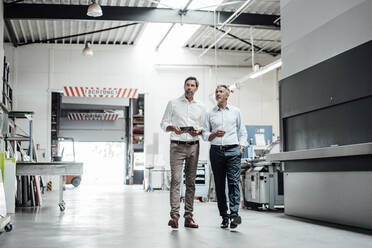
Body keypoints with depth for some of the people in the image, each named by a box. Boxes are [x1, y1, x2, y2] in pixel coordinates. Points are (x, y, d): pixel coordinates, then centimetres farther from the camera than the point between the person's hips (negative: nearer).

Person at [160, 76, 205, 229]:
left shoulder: (200, 107, 14)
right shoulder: (173, 104, 8)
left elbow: (204, 128, 15)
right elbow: (163, 124, 6)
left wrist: (198, 132, -7)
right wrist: (173, 128, -15)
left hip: (193, 146, 3)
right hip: (177, 146, -3)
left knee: (191, 182, 4)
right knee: (176, 180, -13)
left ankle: (188, 217, 7)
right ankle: (174, 215, -16)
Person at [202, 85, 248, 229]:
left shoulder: (235, 111, 13)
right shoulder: (210, 114, 13)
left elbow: (242, 131, 17)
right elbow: (205, 134, 10)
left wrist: (242, 146, 4)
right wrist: (214, 134, -10)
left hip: (233, 150, -1)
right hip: (216, 151, 2)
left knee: (233, 182, -13)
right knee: (219, 185, 2)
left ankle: (234, 214, -17)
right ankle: (224, 216, 7)